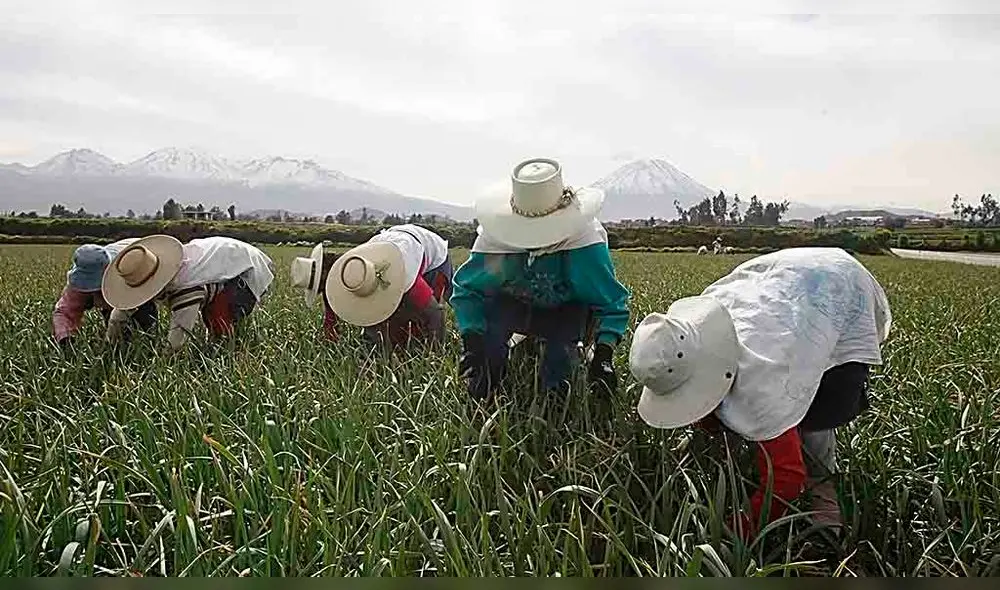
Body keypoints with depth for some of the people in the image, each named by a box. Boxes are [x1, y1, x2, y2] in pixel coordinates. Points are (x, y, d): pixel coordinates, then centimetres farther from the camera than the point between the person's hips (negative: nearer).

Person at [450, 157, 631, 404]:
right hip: (516, 309, 1)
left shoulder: (586, 242, -32)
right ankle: (486, 386, -7)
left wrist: (603, 356, -38)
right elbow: (467, 291, -18)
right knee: (491, 308, -29)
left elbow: (612, 304, -25)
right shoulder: (494, 239, -27)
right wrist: (471, 343, -30)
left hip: (567, 314, -1)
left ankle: (553, 392, -2)